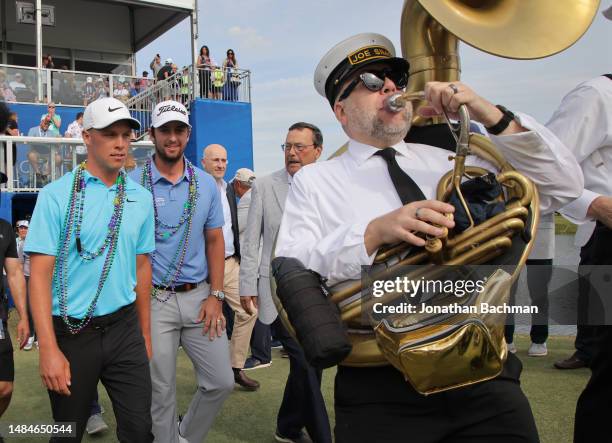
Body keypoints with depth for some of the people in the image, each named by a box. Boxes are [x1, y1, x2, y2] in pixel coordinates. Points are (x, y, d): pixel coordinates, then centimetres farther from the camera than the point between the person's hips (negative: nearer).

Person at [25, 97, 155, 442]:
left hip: (125, 329, 3)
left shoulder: (141, 198, 4)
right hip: (72, 333, -3)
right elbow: (40, 273, -11)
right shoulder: (56, 195, -9)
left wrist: (145, 333, 12)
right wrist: (49, 349, -17)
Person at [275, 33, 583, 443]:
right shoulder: (314, 181, 6)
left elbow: (564, 186, 10)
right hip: (381, 386, -2)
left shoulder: (449, 162, 14)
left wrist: (492, 116, -3)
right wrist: (373, 233, -21)